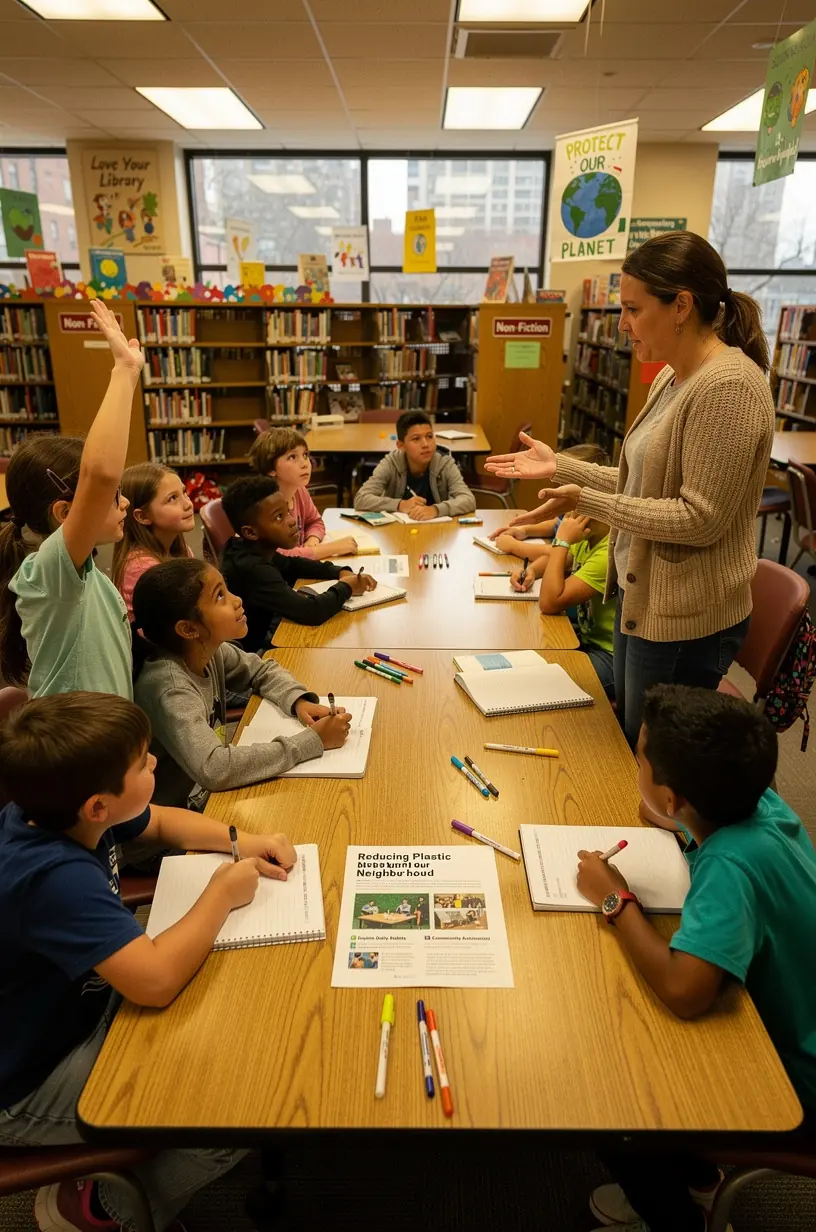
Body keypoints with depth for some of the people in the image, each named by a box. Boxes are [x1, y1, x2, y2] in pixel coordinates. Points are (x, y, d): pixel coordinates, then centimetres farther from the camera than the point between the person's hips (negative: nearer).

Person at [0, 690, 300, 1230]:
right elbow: (156, 982, -45)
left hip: (81, 1003, 9)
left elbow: (163, 821, 8)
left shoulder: (57, 813, -10)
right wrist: (223, 892, -27)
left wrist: (242, 842, -9)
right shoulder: (55, 878, -38)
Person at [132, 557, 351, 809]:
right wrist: (313, 740, -32)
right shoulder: (170, 687, -28)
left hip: (211, 793, 6)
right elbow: (213, 769, -38)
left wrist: (299, 701, -10)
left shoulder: (208, 649, -7)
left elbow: (262, 670, 10)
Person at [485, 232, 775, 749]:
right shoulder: (671, 377, 7)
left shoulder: (729, 386, -21)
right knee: (630, 743, 22)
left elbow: (699, 518, -23)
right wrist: (559, 466, 7)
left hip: (684, 619, -9)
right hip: (642, 598, 9)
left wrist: (586, 501, -21)